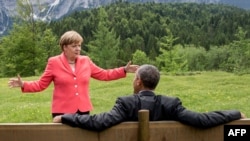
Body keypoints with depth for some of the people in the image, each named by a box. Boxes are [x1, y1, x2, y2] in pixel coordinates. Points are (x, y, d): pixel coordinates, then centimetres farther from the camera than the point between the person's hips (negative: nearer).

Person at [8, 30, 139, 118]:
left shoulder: (85, 61, 6)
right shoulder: (54, 62, -3)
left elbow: (104, 74, 11)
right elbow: (41, 84, -1)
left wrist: (124, 70, 5)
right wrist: (23, 85, -17)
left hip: (83, 110, 4)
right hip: (63, 111, -3)